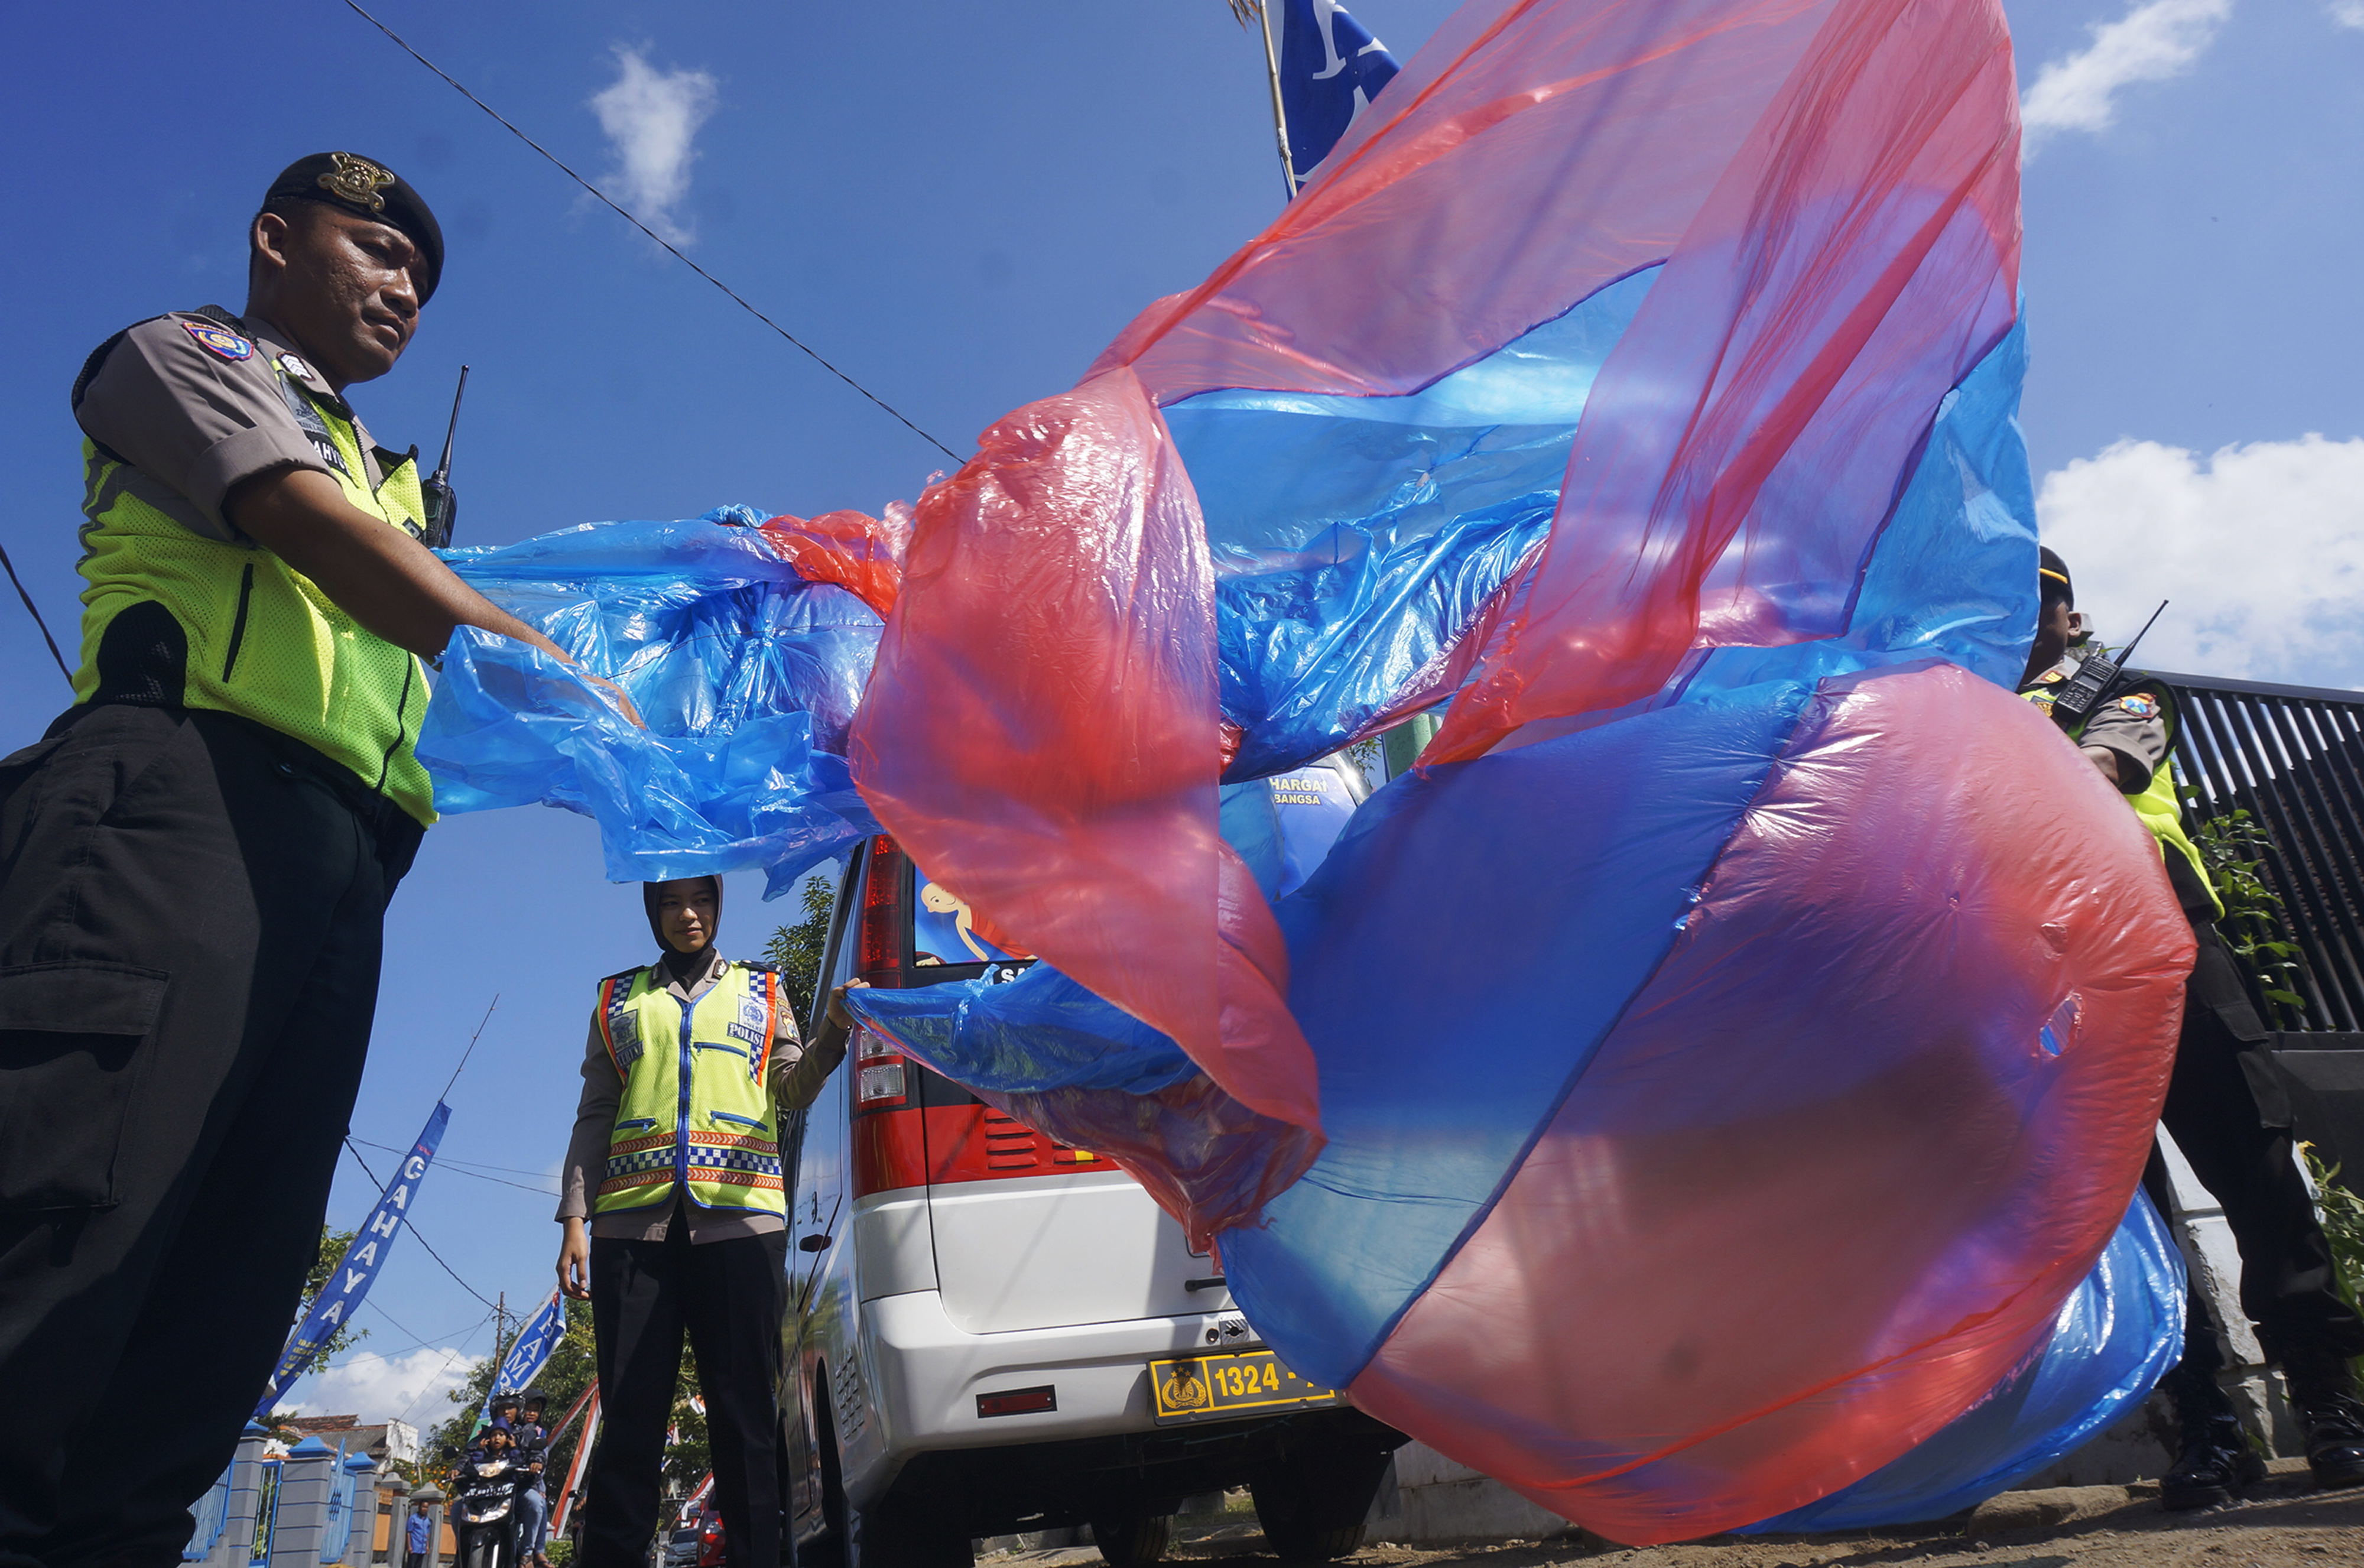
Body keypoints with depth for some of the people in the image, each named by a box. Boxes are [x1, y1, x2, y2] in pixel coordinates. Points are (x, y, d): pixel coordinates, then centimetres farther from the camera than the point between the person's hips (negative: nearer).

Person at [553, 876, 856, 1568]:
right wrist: (575, 1219, 4)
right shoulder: (619, 999, 21)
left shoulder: (760, 991, 19)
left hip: (739, 1216, -1)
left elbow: (792, 1092, 8)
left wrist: (833, 1035, -11)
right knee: (630, 1414, -1)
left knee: (744, 1413, -3)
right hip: (635, 1221, 1)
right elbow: (595, 1116, 15)